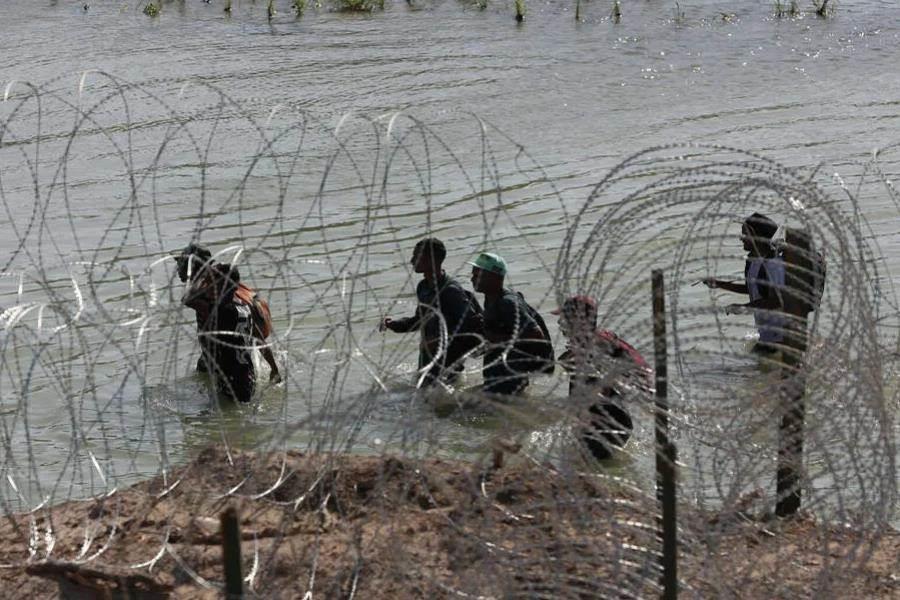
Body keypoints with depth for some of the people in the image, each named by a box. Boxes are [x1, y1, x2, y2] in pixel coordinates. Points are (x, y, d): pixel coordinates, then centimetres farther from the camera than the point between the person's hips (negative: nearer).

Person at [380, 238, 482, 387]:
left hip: (447, 364, -9)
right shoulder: (423, 287, 7)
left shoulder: (451, 291, -21)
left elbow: (472, 324, -23)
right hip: (426, 360, 9)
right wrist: (394, 324, 6)